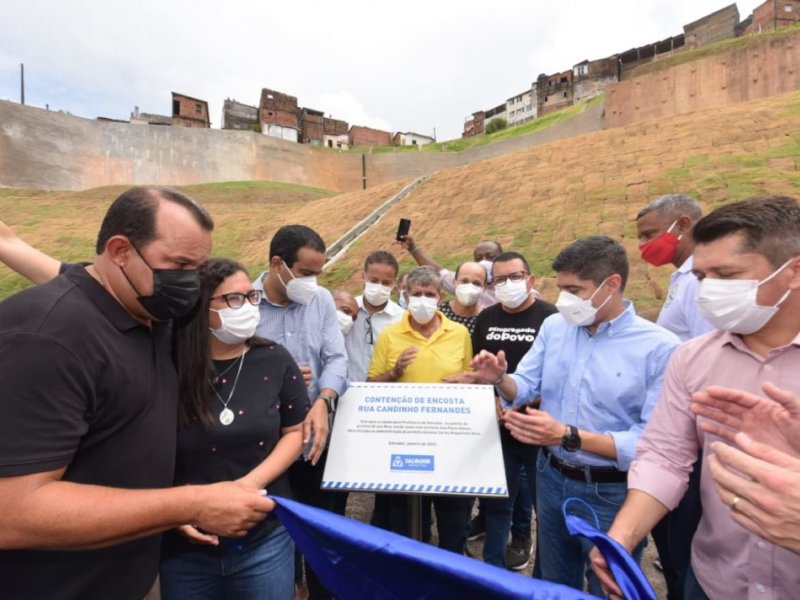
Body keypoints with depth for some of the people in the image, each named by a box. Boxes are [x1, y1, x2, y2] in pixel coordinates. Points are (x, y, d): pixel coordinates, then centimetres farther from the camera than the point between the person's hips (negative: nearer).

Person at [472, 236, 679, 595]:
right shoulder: (554, 326, -3)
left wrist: (569, 437, -32)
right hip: (551, 478, 5)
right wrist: (500, 379, -23)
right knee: (555, 584, 27)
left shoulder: (660, 347, -19)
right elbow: (524, 388, -1)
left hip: (611, 493, -4)